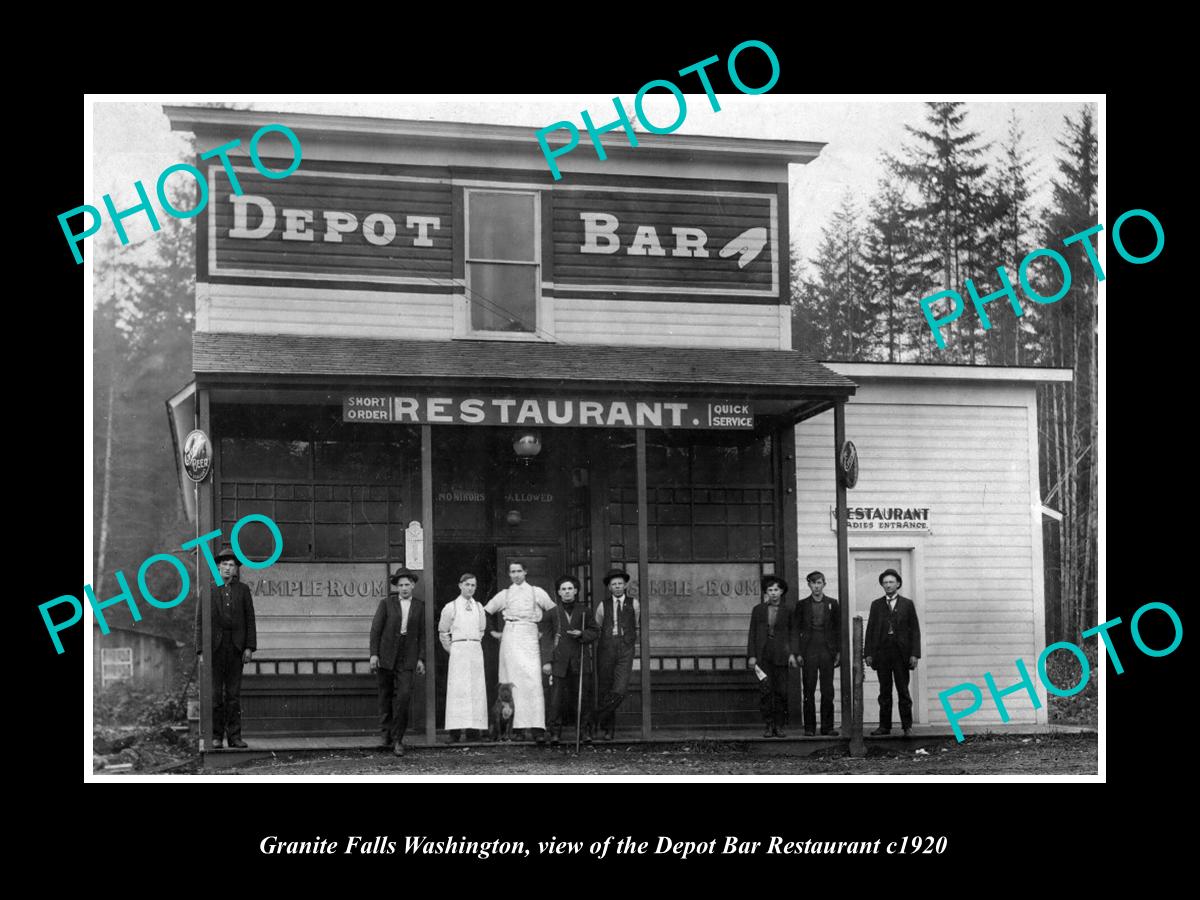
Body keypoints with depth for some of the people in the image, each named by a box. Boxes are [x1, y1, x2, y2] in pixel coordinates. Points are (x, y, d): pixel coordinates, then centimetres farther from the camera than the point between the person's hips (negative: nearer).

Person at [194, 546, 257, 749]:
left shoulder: (243, 590, 11)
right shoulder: (208, 590, 6)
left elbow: (250, 620, 8)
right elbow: (200, 622, 4)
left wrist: (249, 647, -1)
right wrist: (201, 650, -4)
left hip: (236, 647, 1)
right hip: (214, 647, -1)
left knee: (234, 694, 1)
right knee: (215, 693, -1)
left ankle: (235, 736, 3)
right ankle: (216, 736, 2)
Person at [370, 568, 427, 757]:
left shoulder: (418, 608, 8)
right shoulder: (386, 603, 2)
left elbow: (421, 635, 10)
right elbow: (375, 629, -1)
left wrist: (421, 659, 3)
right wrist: (373, 654, -8)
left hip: (406, 660, 0)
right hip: (386, 657, 0)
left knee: (403, 697, -11)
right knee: (385, 697, 7)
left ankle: (398, 739, -6)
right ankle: (387, 733, 22)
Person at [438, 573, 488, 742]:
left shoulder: (479, 607, 11)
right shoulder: (450, 607, 1)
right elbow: (443, 633, 8)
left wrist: (475, 645, 15)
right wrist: (452, 650, 5)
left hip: (476, 650, 4)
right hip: (458, 650, -4)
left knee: (477, 690, -2)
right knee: (459, 689, -10)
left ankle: (474, 728, -2)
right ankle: (458, 730, -14)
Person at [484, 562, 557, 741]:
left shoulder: (537, 592, 11)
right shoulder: (504, 595, 13)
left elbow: (553, 612, 13)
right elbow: (484, 613, 18)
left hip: (530, 638, -1)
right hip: (511, 638, 1)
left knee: (532, 679, -13)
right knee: (514, 680, -7)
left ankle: (531, 725, -17)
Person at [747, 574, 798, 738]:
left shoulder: (787, 611, 8)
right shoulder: (758, 610, 10)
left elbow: (793, 633, 6)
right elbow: (752, 633, 9)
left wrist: (792, 654, -5)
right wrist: (751, 655, 1)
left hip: (780, 655, 0)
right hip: (762, 655, 0)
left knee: (781, 692, -3)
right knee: (765, 690, -6)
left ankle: (779, 726, 4)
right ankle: (767, 725, 0)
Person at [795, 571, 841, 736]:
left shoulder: (832, 603, 8)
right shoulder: (802, 605, 6)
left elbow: (838, 628, 8)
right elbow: (797, 630, 5)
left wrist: (838, 651, 1)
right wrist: (798, 653, -2)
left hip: (827, 650, 1)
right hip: (809, 651, -1)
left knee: (827, 691, 1)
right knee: (809, 691, 0)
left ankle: (827, 726, 6)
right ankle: (809, 727, 4)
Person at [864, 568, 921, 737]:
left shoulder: (907, 604, 7)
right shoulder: (876, 605, 12)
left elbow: (915, 630, 4)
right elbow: (870, 630, 9)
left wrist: (914, 654, -5)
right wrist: (868, 653, 0)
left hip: (901, 653, -2)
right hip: (882, 652, 2)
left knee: (903, 691, -1)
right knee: (884, 692, 4)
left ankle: (907, 726, 3)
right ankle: (884, 726, 7)